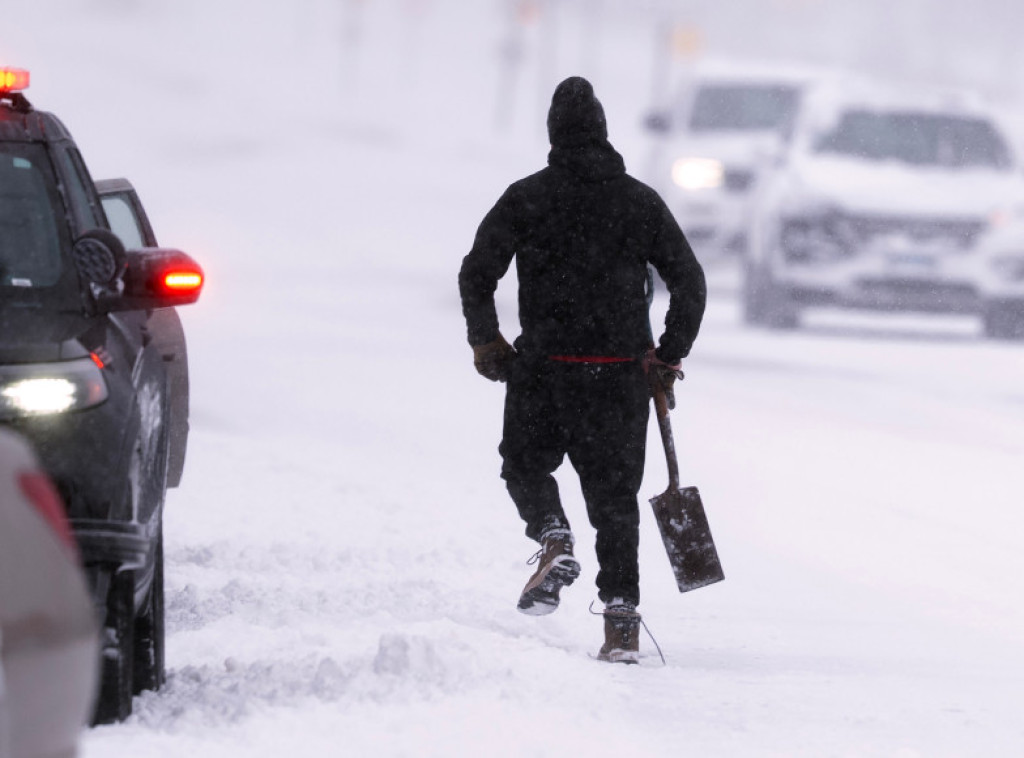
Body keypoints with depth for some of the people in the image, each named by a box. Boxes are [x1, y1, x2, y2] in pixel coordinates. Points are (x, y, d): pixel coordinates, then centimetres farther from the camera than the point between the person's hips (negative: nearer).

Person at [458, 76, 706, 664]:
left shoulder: (525, 198, -1)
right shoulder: (641, 201, 5)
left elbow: (477, 273, -5)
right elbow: (689, 280, 4)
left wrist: (486, 343, 7)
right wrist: (670, 355, 13)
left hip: (544, 368, -2)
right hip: (623, 374, 2)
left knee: (527, 464, 22)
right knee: (615, 493, 10)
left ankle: (554, 539, -8)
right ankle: (622, 619, 1)